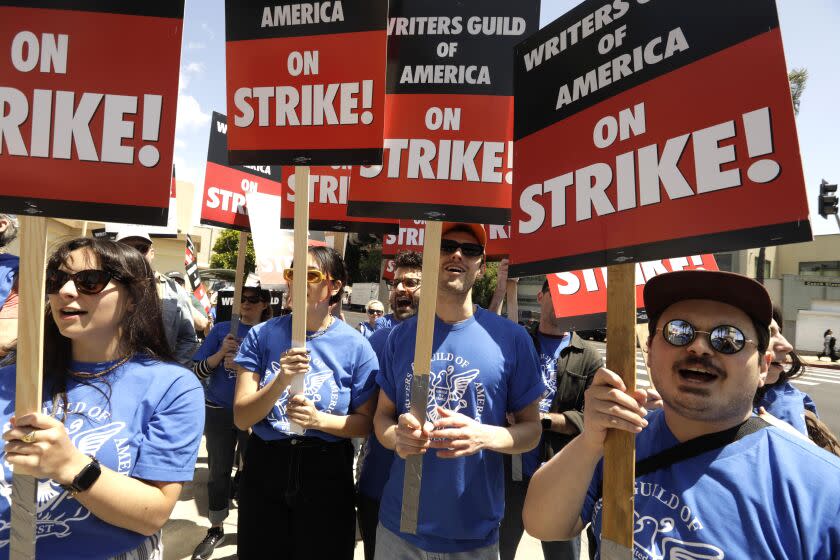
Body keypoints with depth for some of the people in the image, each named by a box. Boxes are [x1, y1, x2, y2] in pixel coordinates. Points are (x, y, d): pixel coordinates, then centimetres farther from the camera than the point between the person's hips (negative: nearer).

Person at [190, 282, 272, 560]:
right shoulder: (222, 329, 0)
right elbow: (198, 371, -2)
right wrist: (221, 353, -19)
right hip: (219, 412, 1)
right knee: (218, 472, 13)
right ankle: (216, 529, 31)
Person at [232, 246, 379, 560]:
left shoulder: (355, 347, -10)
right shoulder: (262, 336, -6)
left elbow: (366, 423, -4)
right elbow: (242, 419, -9)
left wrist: (320, 420, -22)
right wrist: (281, 380, -26)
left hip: (327, 475, -1)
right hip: (265, 467, 2)